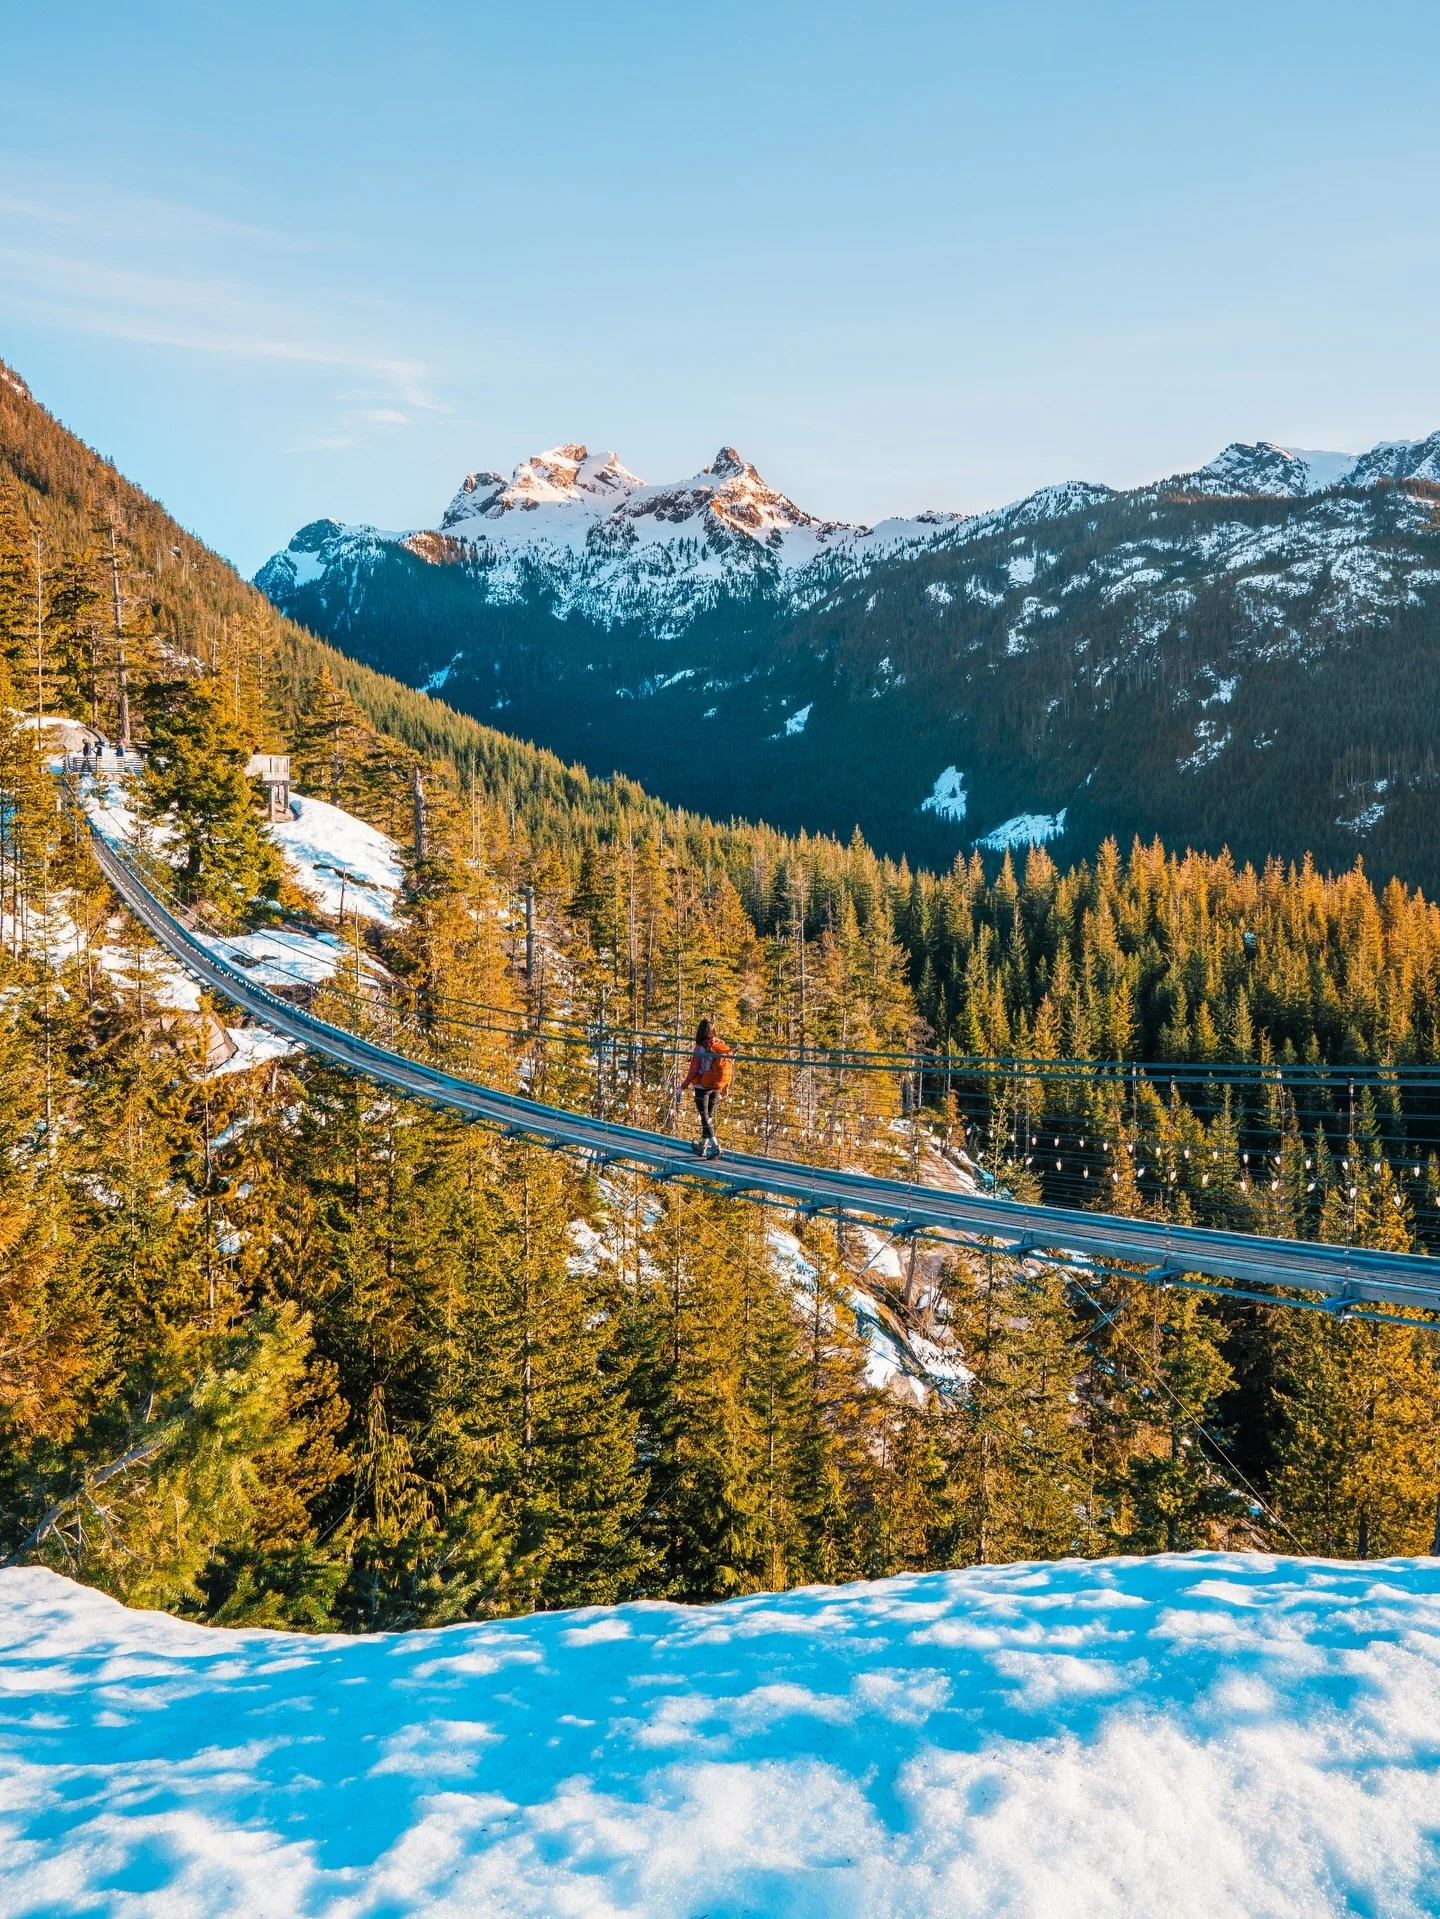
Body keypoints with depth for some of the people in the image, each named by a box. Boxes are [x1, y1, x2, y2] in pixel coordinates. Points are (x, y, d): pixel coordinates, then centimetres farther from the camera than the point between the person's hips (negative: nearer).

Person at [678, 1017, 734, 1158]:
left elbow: (693, 1070, -14)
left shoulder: (701, 1048, -14)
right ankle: (703, 1146, 30)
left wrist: (683, 1087, -5)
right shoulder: (722, 1046, 2)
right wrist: (726, 1087, 21)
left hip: (703, 1087, -6)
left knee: (705, 1117, -2)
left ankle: (715, 1146, -15)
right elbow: (729, 1068, 7)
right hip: (716, 1088, 6)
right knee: (709, 1116, 18)